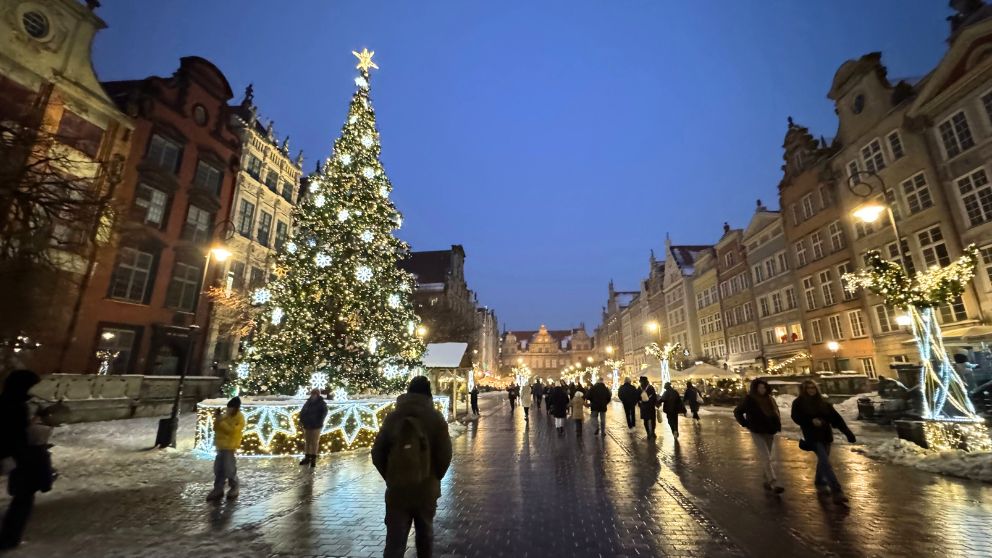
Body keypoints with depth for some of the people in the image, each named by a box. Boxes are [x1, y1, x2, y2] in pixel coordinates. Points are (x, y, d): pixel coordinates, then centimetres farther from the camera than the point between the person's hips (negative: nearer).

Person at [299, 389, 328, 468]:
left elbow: (324, 413, -16)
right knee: (307, 442, 12)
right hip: (307, 426, 5)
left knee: (314, 442, -1)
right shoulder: (308, 402, 9)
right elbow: (302, 412, 15)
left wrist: (319, 422, -21)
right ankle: (307, 458, 23)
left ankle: (313, 460, 6)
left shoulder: (322, 403, -7)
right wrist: (302, 420, 1)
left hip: (315, 426, -5)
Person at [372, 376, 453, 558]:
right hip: (427, 489, 0)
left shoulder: (392, 417, -3)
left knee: (395, 540, 8)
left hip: (397, 489, 1)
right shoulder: (436, 417, -9)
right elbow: (445, 454, -11)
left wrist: (390, 478, 11)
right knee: (425, 534, 22)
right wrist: (434, 478, 6)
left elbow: (377, 454, -1)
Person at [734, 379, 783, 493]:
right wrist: (746, 425, -9)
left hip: (770, 431, 6)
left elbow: (776, 413, 21)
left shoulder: (770, 399, 4)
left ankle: (768, 481, 32)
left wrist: (778, 425, 9)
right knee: (766, 458, -11)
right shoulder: (749, 399, -12)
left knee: (771, 458, 16)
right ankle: (773, 483, -11)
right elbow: (737, 412, -5)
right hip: (757, 432, -6)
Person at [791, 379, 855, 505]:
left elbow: (836, 417, 4)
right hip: (813, 437, -5)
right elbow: (796, 418, -10)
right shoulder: (798, 403, -2)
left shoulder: (823, 402, 10)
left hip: (826, 435, 5)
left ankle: (820, 484, 36)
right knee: (825, 462, -14)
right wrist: (811, 421, -23)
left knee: (823, 461, 15)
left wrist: (847, 432, -6)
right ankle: (837, 492, -17)